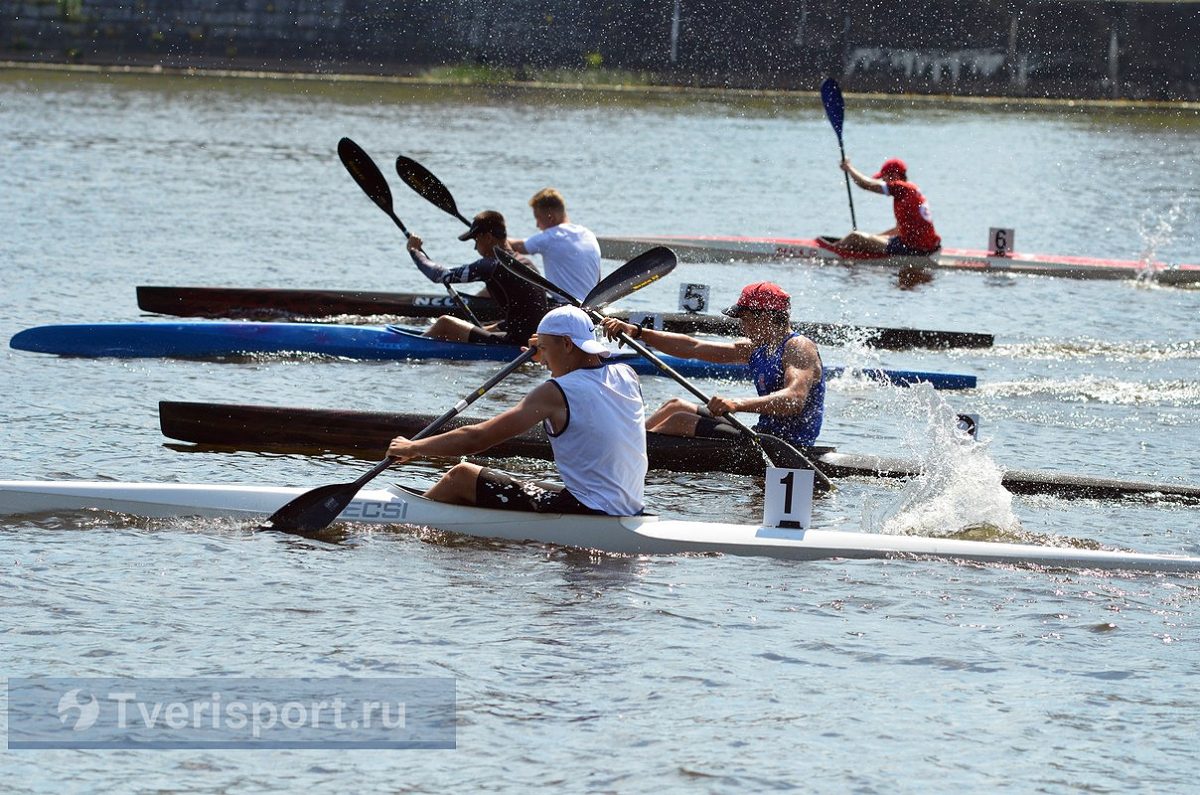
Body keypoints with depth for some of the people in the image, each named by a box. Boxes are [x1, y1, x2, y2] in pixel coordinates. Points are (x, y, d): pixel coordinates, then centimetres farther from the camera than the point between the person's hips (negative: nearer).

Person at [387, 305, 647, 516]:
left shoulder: (555, 393, -14)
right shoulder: (627, 376, 6)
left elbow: (476, 439, -12)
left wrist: (413, 448, 1)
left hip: (586, 514, -9)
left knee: (462, 477, 5)